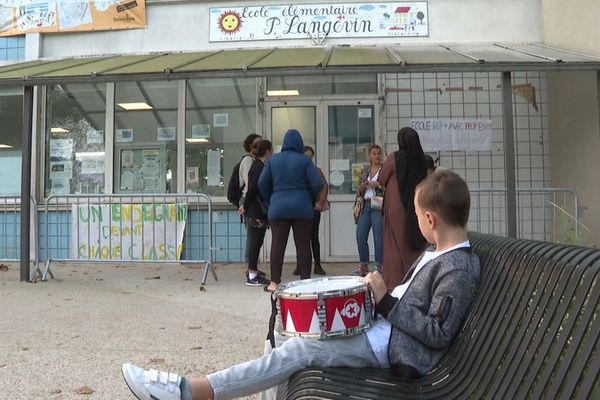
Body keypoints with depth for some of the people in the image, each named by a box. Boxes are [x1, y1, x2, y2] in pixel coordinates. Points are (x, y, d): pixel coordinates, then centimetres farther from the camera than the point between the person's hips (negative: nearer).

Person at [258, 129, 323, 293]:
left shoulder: (273, 160, 5)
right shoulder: (304, 160, -3)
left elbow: (262, 184, 4)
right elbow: (318, 184, -8)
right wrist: (310, 200, 9)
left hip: (278, 208, 2)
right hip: (302, 209, -2)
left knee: (277, 245, 5)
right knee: (303, 246, 5)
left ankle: (274, 282, 7)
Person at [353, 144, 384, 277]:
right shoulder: (365, 171, 16)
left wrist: (377, 184, -15)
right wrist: (363, 185, -2)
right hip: (365, 206, 5)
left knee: (378, 238, -5)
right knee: (360, 237, 3)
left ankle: (379, 266, 7)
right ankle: (363, 266, 16)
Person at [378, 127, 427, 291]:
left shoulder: (395, 157, -10)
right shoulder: (420, 159, 0)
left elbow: (382, 180, 0)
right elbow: (421, 180, 12)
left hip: (397, 207, -4)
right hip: (416, 207, 4)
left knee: (396, 244, 3)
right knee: (414, 241, 11)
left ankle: (395, 282, 4)